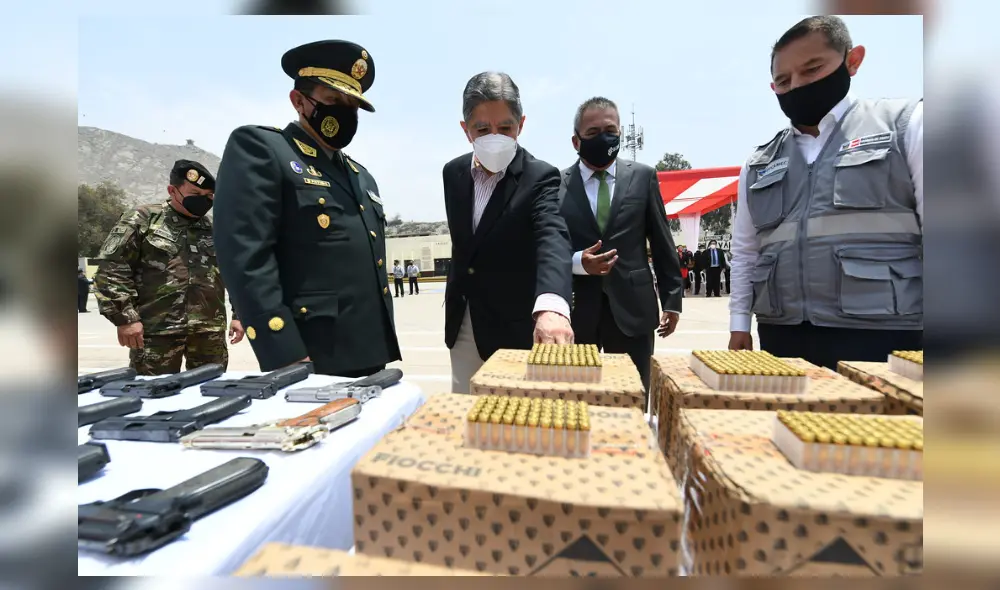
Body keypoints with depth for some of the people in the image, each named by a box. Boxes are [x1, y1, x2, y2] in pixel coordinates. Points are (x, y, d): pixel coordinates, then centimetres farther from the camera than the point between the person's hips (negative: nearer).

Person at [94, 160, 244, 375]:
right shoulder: (142, 220, 3)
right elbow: (111, 268, -2)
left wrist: (239, 315, 9)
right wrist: (124, 317, -8)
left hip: (210, 332, 3)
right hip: (156, 330, -3)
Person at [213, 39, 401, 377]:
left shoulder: (361, 176, 20)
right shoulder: (259, 147, -2)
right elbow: (246, 258, -15)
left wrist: (384, 349, 17)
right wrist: (286, 357, -21)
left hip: (370, 357, 7)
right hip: (313, 360, -7)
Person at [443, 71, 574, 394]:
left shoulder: (540, 177, -15)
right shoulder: (453, 172, 1)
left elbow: (552, 238, -34)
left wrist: (551, 305, -52)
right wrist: (454, 301, 16)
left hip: (516, 327, -5)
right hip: (462, 325, 5)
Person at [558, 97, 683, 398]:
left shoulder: (643, 177, 7)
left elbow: (662, 244, 9)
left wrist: (672, 299, 8)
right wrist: (576, 262, -16)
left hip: (632, 308, 1)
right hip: (575, 311, -1)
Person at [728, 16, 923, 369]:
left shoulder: (905, 123, 5)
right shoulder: (759, 164, 13)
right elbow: (744, 252, 14)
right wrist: (739, 325, 7)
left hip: (882, 337, -3)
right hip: (782, 338, 3)